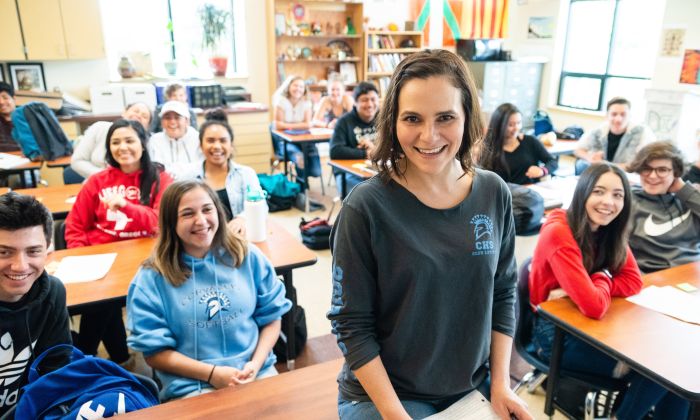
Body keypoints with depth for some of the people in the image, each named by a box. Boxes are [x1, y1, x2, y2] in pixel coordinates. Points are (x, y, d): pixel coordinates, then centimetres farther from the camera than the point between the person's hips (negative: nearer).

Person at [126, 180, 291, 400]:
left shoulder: (249, 256, 3)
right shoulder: (152, 277, -3)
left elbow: (271, 317, 8)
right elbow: (155, 351, -1)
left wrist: (255, 364, -7)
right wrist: (212, 373, -10)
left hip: (258, 373, 2)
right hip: (191, 387, -1)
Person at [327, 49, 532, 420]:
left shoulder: (494, 193, -8)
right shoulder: (366, 206, -21)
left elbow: (503, 293, 3)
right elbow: (351, 323, -16)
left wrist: (500, 383, 0)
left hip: (474, 389, 5)